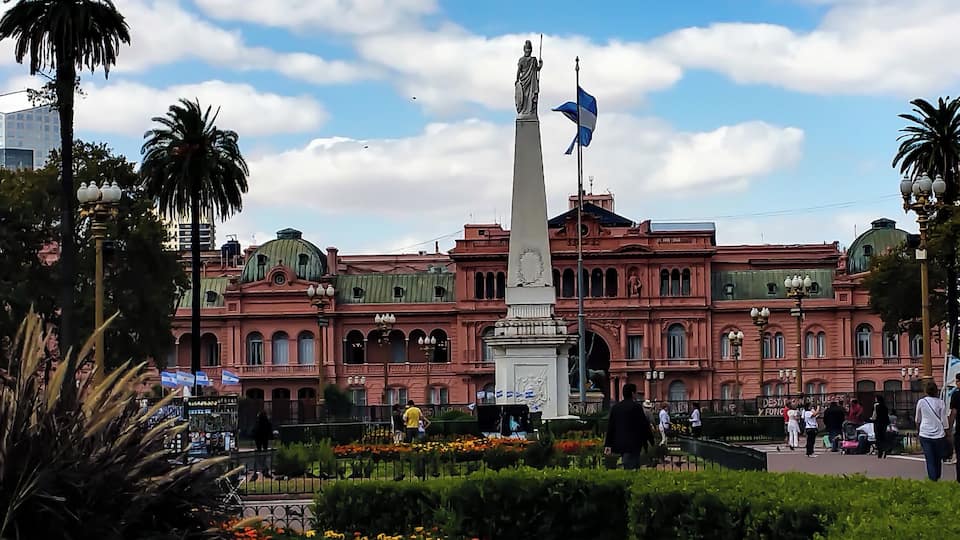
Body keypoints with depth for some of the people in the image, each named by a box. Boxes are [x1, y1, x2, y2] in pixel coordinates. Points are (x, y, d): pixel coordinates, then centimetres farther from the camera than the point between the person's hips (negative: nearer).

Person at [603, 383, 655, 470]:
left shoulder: (615, 407, 8)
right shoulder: (636, 407, -11)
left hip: (619, 444, 7)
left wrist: (608, 444, 14)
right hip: (633, 445, -7)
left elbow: (610, 426, 10)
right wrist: (650, 439, 6)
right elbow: (644, 424, -7)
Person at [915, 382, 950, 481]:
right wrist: (946, 433, 7)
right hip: (939, 435, 0)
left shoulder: (921, 402, 0)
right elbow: (944, 420, -2)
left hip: (925, 435, 0)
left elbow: (918, 420, 13)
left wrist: (918, 432, 28)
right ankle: (937, 477, 26)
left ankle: (933, 480, -4)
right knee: (938, 459, 16)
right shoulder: (940, 403, -4)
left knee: (929, 460, 1)